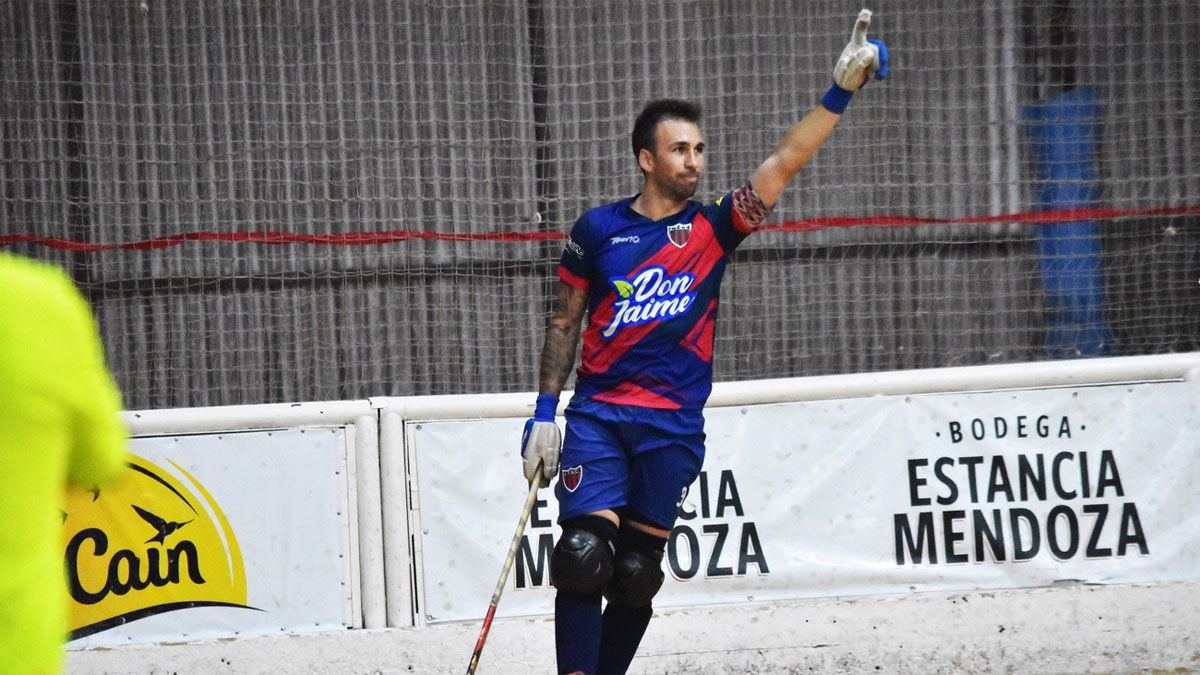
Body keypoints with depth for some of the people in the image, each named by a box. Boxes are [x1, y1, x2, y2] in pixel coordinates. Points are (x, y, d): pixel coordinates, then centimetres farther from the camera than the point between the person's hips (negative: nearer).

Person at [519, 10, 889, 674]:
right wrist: (544, 412, 4)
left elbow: (782, 164, -7)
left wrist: (839, 93, -16)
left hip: (674, 427, 1)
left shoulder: (712, 228, 3)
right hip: (597, 415, -1)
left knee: (636, 575, 4)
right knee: (583, 557, -16)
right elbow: (565, 324, 10)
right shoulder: (598, 230, 3)